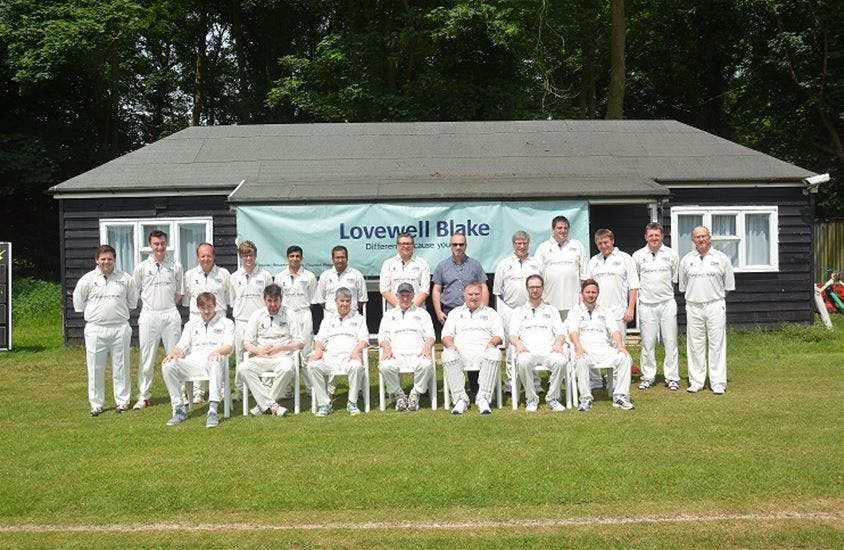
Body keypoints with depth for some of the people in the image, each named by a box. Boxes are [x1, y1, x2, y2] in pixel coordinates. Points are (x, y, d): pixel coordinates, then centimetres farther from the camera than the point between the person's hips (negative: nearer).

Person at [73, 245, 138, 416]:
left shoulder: (125, 278, 2)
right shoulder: (88, 279, -2)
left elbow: (133, 298, 16)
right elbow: (78, 299, 9)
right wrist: (89, 313, 9)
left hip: (120, 328, 1)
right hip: (95, 329, 0)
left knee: (121, 367, 6)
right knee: (95, 368, 3)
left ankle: (123, 401, 17)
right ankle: (96, 404, 13)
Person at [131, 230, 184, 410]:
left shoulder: (176, 266, 5)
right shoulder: (141, 267, 2)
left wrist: (168, 306, 5)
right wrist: (148, 307, 3)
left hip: (171, 315, 1)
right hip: (149, 316, -1)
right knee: (146, 358, 3)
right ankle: (143, 396, 11)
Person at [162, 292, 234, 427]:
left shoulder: (226, 323, 17)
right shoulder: (191, 324, 27)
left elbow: (229, 347, 2)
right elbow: (182, 346, 17)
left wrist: (218, 351, -22)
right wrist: (173, 354, -9)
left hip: (213, 362, -3)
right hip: (192, 364, 3)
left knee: (216, 362, -40)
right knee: (168, 366, -25)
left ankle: (213, 411, -45)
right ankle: (179, 409, -19)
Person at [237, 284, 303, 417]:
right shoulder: (257, 316, 12)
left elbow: (300, 343, 3)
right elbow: (247, 343, 9)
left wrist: (279, 348, -12)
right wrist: (259, 350, -12)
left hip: (282, 356, -2)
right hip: (260, 358, 2)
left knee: (287, 369, -38)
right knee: (242, 368, -28)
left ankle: (263, 404, -21)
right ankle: (272, 405, -32)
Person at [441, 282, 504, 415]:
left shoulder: (491, 313, 24)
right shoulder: (455, 313, 27)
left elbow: (499, 335, 13)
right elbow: (446, 335, 16)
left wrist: (492, 342, -10)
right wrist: (450, 344, -7)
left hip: (483, 351, 0)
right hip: (460, 352, 1)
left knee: (495, 354, -36)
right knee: (448, 355, -34)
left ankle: (483, 399, -34)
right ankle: (460, 399, -31)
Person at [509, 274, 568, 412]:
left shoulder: (552, 310, 27)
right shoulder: (518, 311, 24)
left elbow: (561, 333, 16)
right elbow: (512, 335, 11)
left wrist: (558, 343, -8)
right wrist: (518, 343, -13)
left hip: (548, 350, 1)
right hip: (527, 351, -1)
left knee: (560, 360, -35)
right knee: (523, 361, -38)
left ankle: (552, 397, -15)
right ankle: (531, 398, -17)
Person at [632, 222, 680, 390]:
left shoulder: (671, 254, 4)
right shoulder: (638, 255, 3)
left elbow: (675, 279, 12)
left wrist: (664, 290, 10)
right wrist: (643, 292, 8)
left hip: (667, 303, 0)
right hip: (647, 305, 0)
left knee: (670, 342, 2)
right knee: (647, 343, 4)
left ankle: (672, 378, 10)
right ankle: (647, 377, 14)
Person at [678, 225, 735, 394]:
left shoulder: (721, 258, 3)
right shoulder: (686, 260, 7)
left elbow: (729, 285, 10)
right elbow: (682, 286, 16)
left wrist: (717, 296, 9)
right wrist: (694, 295, 11)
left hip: (715, 306, -2)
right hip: (693, 307, 2)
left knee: (717, 344, -1)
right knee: (695, 345, 4)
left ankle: (718, 383, 4)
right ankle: (696, 382, 12)